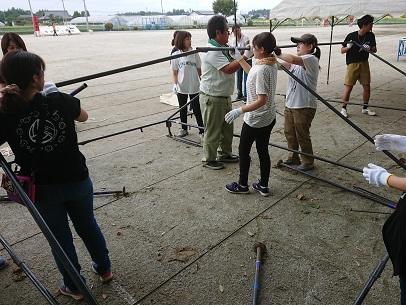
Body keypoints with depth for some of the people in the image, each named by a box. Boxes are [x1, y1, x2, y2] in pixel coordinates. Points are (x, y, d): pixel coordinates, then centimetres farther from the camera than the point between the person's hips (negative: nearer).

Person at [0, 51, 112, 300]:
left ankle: (74, 287, 37)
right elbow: (83, 116, 6)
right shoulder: (61, 101, -14)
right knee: (88, 225, 24)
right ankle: (104, 269, 44)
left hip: (43, 189, 0)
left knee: (60, 237, 19)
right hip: (78, 181, 1)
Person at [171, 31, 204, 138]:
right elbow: (174, 73, 1)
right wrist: (175, 84, -12)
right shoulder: (176, 55, -4)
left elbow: (199, 70, 4)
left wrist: (202, 83, 4)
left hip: (194, 87, -1)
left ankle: (202, 130, 12)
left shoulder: (194, 53, -3)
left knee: (197, 110, 1)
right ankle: (184, 129, 30)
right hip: (181, 88, 1)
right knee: (183, 109, 14)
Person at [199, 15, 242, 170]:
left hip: (224, 96, 10)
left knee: (227, 127, 20)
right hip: (212, 99, -10)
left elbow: (232, 64, 15)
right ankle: (209, 159, 21)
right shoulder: (212, 51, -21)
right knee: (212, 131, 4)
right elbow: (228, 69, -28)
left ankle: (224, 153, 38)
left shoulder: (223, 48, 11)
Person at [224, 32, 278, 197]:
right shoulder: (271, 65, 3)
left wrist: (239, 111, -27)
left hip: (255, 120, -9)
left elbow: (261, 100, -28)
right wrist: (239, 58, 22)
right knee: (263, 151, 16)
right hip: (269, 118, 9)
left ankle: (242, 185, 24)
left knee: (243, 150, 9)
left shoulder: (261, 69, -25)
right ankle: (263, 186, 27)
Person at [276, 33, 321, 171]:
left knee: (302, 135, 3)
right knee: (289, 132, 17)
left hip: (304, 106, -9)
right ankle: (294, 158, 35)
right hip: (290, 104, 9)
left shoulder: (312, 59, -14)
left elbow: (292, 59, -30)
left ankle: (308, 162, 22)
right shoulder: (297, 61, 13)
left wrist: (277, 53, -22)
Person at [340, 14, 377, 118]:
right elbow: (342, 51, -5)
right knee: (348, 87, -7)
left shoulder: (370, 36, 2)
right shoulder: (351, 36, -10)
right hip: (352, 64, -5)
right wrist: (348, 47, -26)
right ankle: (344, 108, 9)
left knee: (367, 86, 6)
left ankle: (365, 108, 20)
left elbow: (374, 50, 7)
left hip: (364, 63, 5)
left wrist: (369, 48, -15)